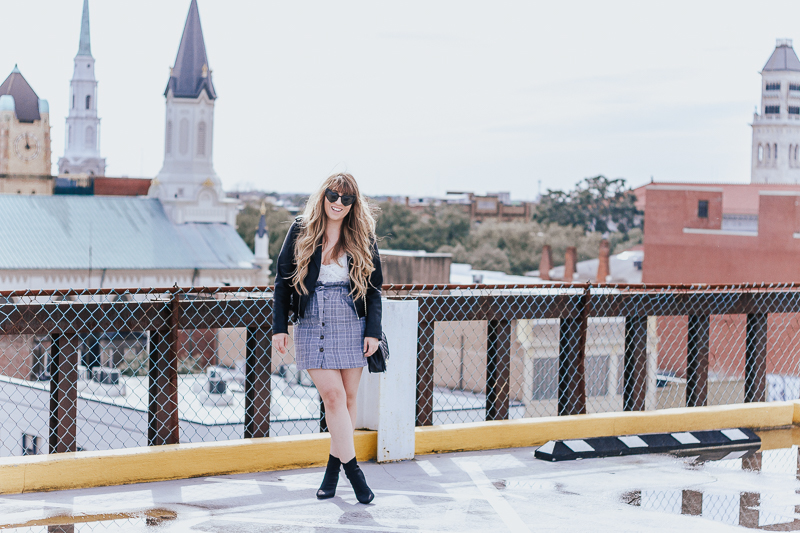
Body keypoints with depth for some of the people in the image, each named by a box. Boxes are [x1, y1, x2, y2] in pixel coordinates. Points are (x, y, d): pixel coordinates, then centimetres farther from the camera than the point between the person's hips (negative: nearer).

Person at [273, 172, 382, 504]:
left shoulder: (363, 238, 5)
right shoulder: (301, 232, 4)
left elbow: (373, 288, 7)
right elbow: (283, 279, 7)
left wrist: (373, 331, -2)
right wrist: (279, 326, 1)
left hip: (351, 326, 1)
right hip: (312, 326, -1)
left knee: (348, 397, 3)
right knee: (333, 396, -10)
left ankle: (333, 468, 17)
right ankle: (354, 472, -6)